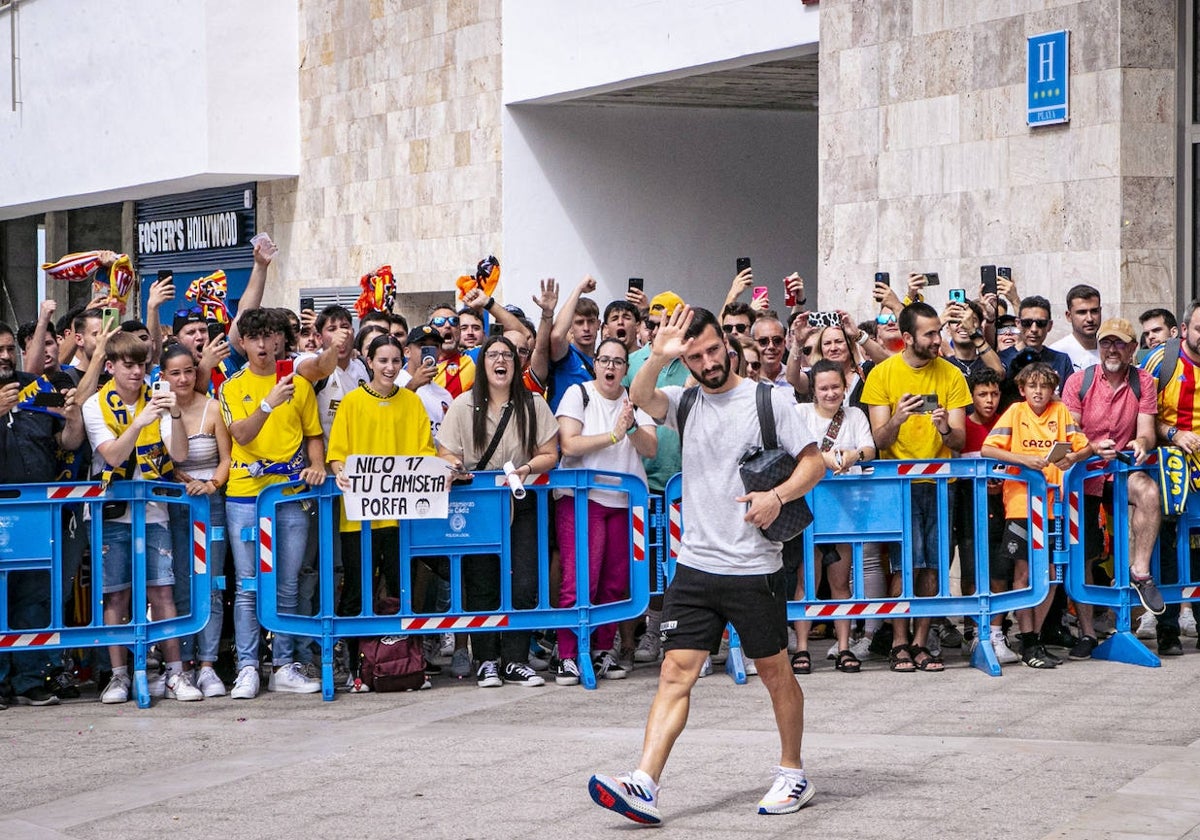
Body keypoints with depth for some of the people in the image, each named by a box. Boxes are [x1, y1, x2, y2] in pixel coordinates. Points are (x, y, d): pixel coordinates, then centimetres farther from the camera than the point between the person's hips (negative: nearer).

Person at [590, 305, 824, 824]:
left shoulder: (771, 399, -1)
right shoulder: (685, 402, 7)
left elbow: (813, 462, -1)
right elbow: (640, 398, -12)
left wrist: (777, 497, -19)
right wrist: (657, 357, -31)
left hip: (755, 568, -3)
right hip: (695, 566, 3)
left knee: (775, 672, 9)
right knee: (676, 672, -5)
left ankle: (793, 775, 25)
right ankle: (644, 786, -12)